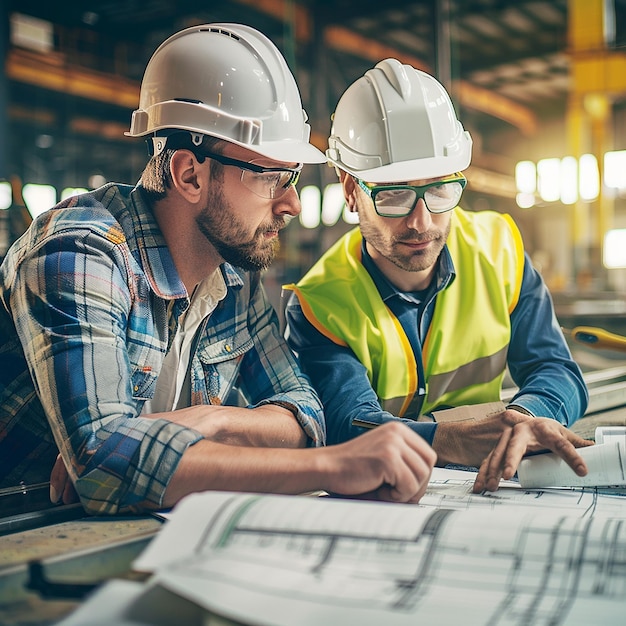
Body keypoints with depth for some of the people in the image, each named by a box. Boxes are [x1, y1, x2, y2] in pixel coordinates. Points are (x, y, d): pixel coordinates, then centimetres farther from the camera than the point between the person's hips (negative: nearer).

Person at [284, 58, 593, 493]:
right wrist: (453, 440, -47)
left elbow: (557, 371, -5)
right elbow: (350, 428, -27)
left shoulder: (498, 248, -2)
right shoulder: (319, 306, -14)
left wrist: (525, 417, -30)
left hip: (484, 491, 3)